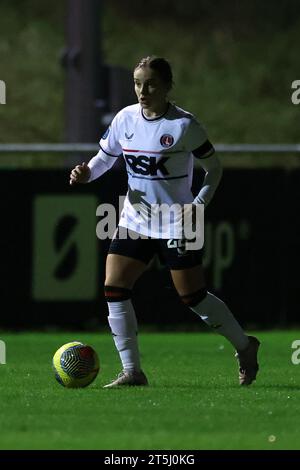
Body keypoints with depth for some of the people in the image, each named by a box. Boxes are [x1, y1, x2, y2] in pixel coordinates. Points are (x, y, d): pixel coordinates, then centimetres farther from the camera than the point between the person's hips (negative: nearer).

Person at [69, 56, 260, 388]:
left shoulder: (184, 125, -14)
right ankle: (132, 371, -1)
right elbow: (106, 156, 13)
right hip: (135, 221, 5)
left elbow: (213, 168, -4)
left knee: (193, 296, 0)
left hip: (176, 225, -5)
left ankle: (244, 347, 24)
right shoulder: (125, 119, 0)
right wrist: (87, 172, -9)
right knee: (114, 289, -8)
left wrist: (199, 204, -18)